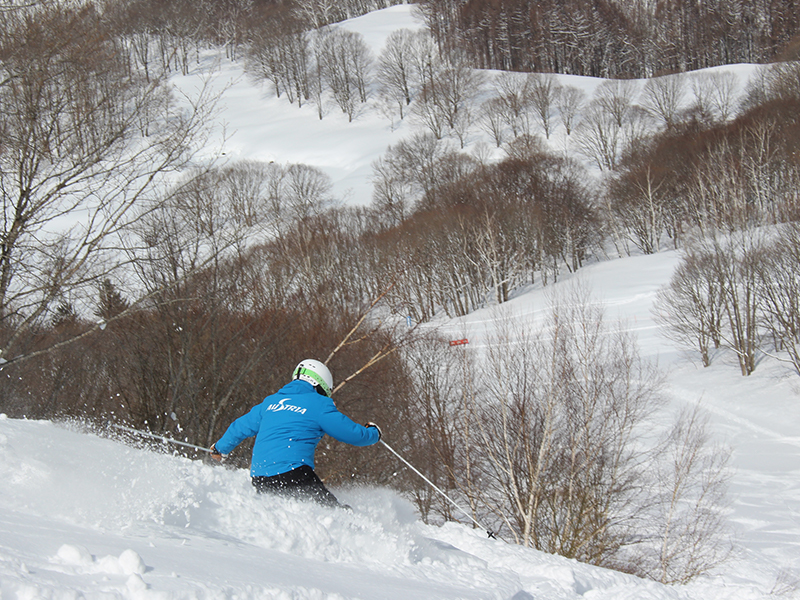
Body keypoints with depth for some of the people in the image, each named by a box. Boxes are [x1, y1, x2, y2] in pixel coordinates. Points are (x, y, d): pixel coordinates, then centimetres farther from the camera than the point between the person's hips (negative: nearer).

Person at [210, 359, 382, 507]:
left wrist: (220, 448, 52)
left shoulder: (270, 401, 22)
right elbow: (353, 434, 5)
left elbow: (241, 427, 33)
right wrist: (374, 433, 27)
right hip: (293, 471, -6)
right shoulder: (319, 404, 4)